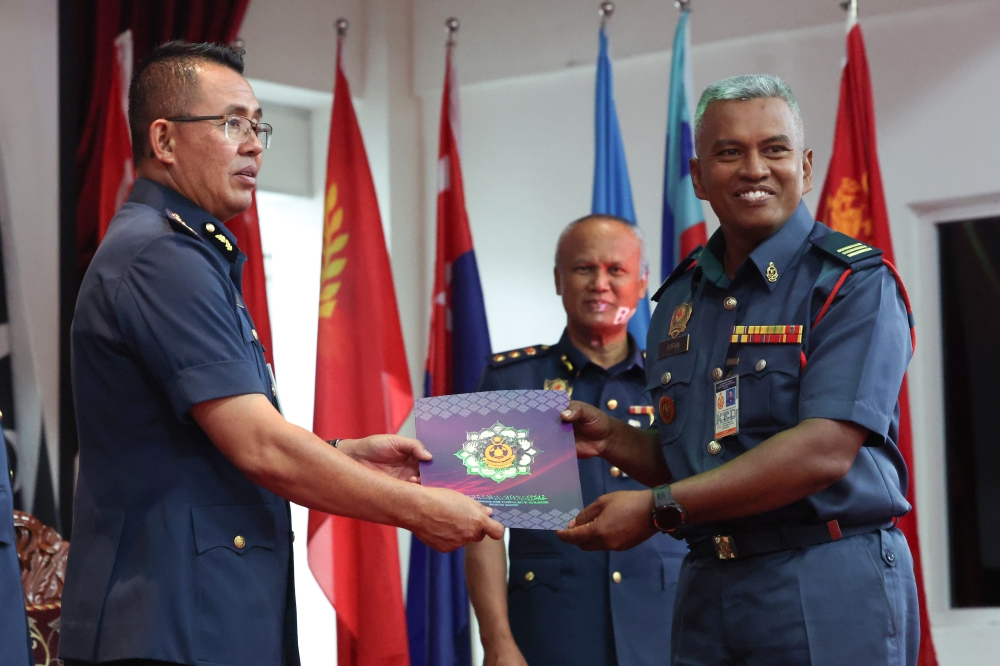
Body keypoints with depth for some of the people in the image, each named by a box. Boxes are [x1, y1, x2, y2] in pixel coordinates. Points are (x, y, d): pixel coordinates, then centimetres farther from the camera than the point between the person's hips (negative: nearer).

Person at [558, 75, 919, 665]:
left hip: (829, 589, -6)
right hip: (708, 589, 6)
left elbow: (824, 452, -19)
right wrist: (609, 439, 0)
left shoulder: (854, 282, -8)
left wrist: (657, 508, -19)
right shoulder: (679, 299, 13)